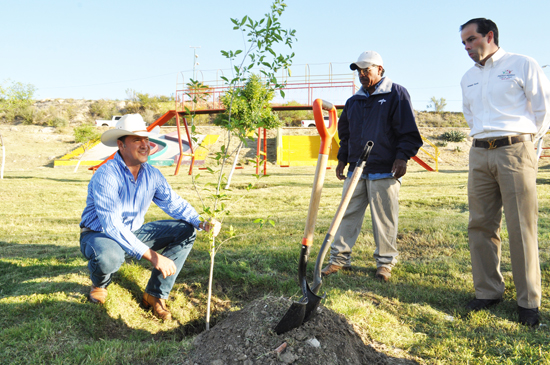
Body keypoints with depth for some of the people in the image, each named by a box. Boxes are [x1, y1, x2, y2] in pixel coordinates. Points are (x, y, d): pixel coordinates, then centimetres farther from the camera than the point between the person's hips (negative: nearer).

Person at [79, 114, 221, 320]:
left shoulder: (152, 175, -6)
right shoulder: (105, 176, -27)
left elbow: (175, 204, -2)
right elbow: (113, 228, -33)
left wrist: (202, 223, -23)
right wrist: (152, 256, -38)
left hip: (133, 233, 6)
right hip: (99, 235, -6)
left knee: (186, 231, -6)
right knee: (109, 257, -41)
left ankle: (155, 295, -6)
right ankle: (99, 284, 0)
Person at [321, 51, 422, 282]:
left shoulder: (396, 94, 2)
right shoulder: (353, 101, 18)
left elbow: (408, 130, -2)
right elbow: (345, 133, 25)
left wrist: (402, 156, -12)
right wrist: (342, 159, 19)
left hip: (385, 171, -5)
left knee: (384, 218, 0)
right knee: (347, 214, 4)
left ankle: (385, 262, 14)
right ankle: (339, 258, 12)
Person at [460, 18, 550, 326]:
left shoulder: (523, 65, 2)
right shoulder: (468, 78, 18)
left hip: (515, 151, -5)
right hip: (480, 154, 6)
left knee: (522, 228, -5)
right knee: (481, 225, 4)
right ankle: (488, 292, 15)